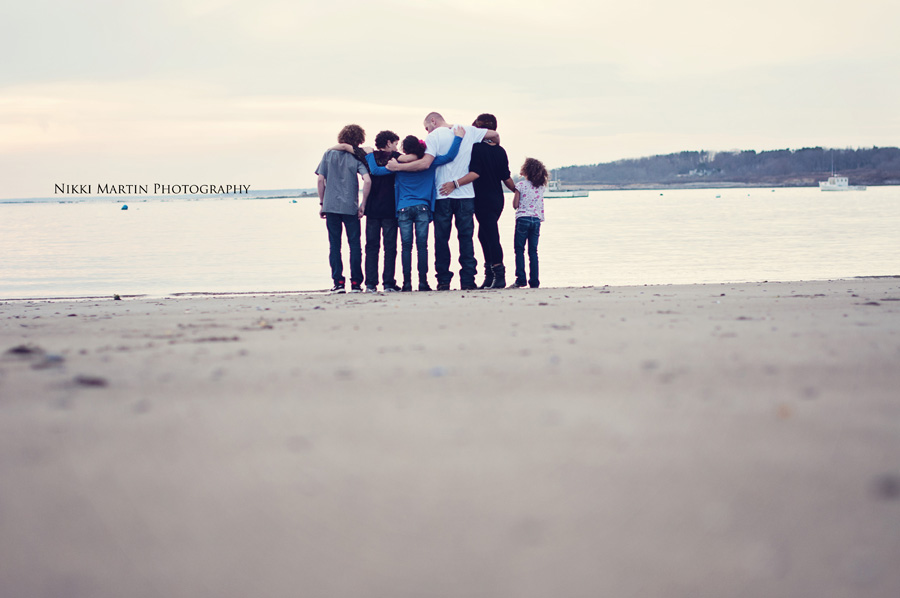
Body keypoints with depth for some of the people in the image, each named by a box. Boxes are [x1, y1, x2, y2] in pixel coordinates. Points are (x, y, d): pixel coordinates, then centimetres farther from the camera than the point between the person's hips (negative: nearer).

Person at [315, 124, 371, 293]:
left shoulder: (329, 154, 5)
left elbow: (321, 180, 2)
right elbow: (367, 181, -14)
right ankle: (356, 283, 3)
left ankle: (338, 282, 2)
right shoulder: (356, 158, -2)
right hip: (350, 207, -1)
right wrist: (362, 205, -5)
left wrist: (322, 203, 9)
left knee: (334, 244, 7)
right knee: (354, 244, 6)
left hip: (331, 206, 2)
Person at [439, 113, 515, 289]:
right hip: (497, 199, 7)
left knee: (491, 237, -7)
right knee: (485, 235, 15)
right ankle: (490, 274, 16)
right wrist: (516, 190, 26)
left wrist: (455, 184, -27)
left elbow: (475, 173, -22)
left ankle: (499, 276, -11)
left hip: (483, 200, -7)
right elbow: (506, 178, 10)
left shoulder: (477, 148, -11)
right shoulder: (501, 151, 7)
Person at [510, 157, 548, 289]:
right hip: (537, 219, 4)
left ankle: (520, 279, -9)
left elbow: (515, 205, -4)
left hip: (523, 218, -4)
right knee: (533, 251, 6)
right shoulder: (541, 187, 6)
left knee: (519, 249, 0)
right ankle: (534, 281, 3)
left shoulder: (521, 185, -6)